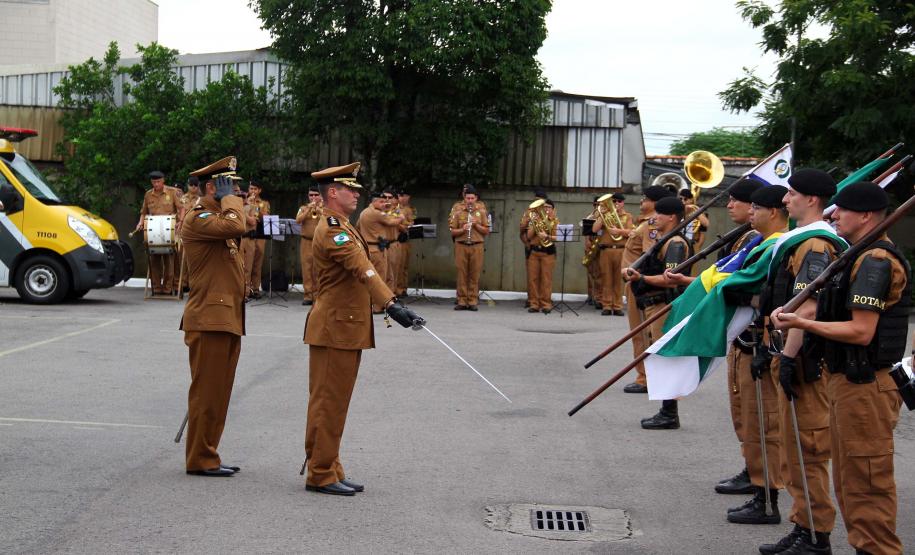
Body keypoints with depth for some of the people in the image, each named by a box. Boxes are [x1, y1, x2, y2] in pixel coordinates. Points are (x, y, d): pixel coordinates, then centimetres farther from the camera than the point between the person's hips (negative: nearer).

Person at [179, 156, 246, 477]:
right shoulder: (197, 218, -12)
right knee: (207, 391, -4)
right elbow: (236, 227, -29)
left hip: (227, 318, 10)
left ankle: (206, 456, 20)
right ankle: (200, 459, 2)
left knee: (218, 392, 13)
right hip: (210, 319, -10)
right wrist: (229, 198, -13)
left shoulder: (217, 216, 21)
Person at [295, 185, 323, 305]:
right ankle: (307, 295, -1)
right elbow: (298, 220, -5)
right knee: (306, 268, -3)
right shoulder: (303, 208, 12)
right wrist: (308, 210, -12)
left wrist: (319, 211, -14)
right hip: (306, 242, 1)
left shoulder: (325, 208, 10)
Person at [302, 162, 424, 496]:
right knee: (328, 403, -4)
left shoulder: (340, 227, 18)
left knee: (333, 404, 13)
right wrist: (391, 305, -39)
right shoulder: (332, 228, -17)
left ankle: (328, 471, 20)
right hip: (335, 329, -10)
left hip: (345, 329, 10)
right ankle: (320, 475, 3)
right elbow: (362, 270, -30)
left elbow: (359, 269, 22)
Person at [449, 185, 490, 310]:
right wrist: (462, 229, -12)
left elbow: (487, 231, 6)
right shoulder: (458, 213, 8)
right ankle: (462, 301, 4)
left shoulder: (481, 212, 8)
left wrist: (476, 225, -9)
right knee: (462, 274, 0)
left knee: (475, 275, -1)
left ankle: (473, 301, 4)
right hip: (461, 246, 0)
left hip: (476, 246, 0)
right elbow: (452, 231, 6)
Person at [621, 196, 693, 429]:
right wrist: (634, 273, 10)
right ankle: (667, 413, 21)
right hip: (654, 306, 11)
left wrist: (642, 278, -27)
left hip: (664, 306, -11)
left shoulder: (675, 243, -13)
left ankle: (669, 415, -5)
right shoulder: (664, 242, 20)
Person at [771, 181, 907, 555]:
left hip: (865, 387, -11)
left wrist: (801, 323, -20)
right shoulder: (863, 257, 15)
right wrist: (799, 316, 11)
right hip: (847, 381, 11)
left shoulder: (875, 261, -17)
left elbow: (861, 332, -23)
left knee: (866, 483, -5)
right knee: (850, 480, 17)